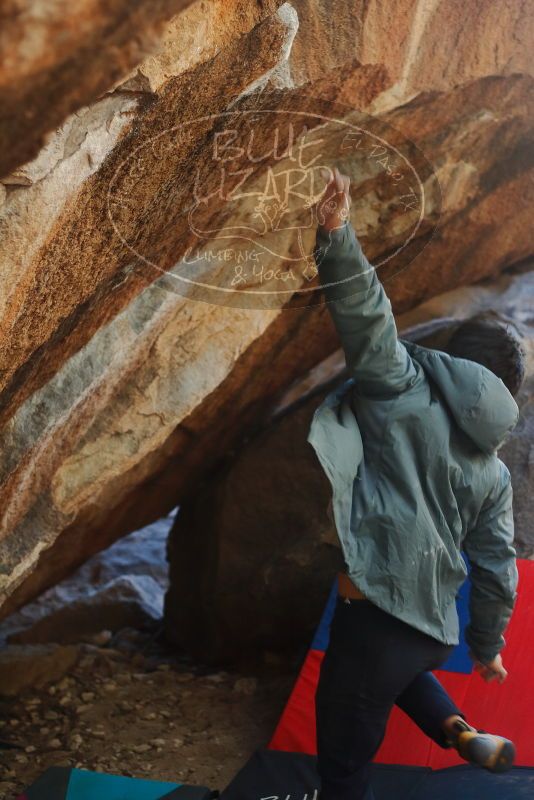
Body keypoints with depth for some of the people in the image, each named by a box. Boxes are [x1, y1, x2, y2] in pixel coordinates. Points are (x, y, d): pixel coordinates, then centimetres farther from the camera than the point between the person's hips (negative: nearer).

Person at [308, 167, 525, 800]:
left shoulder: (407, 387, 0)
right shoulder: (494, 472, 14)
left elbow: (367, 316, -14)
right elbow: (495, 567, 15)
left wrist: (335, 233, -19)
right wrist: (487, 644, 27)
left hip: (380, 602, -7)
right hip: (432, 622, 7)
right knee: (398, 669, 42)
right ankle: (462, 735, 25)